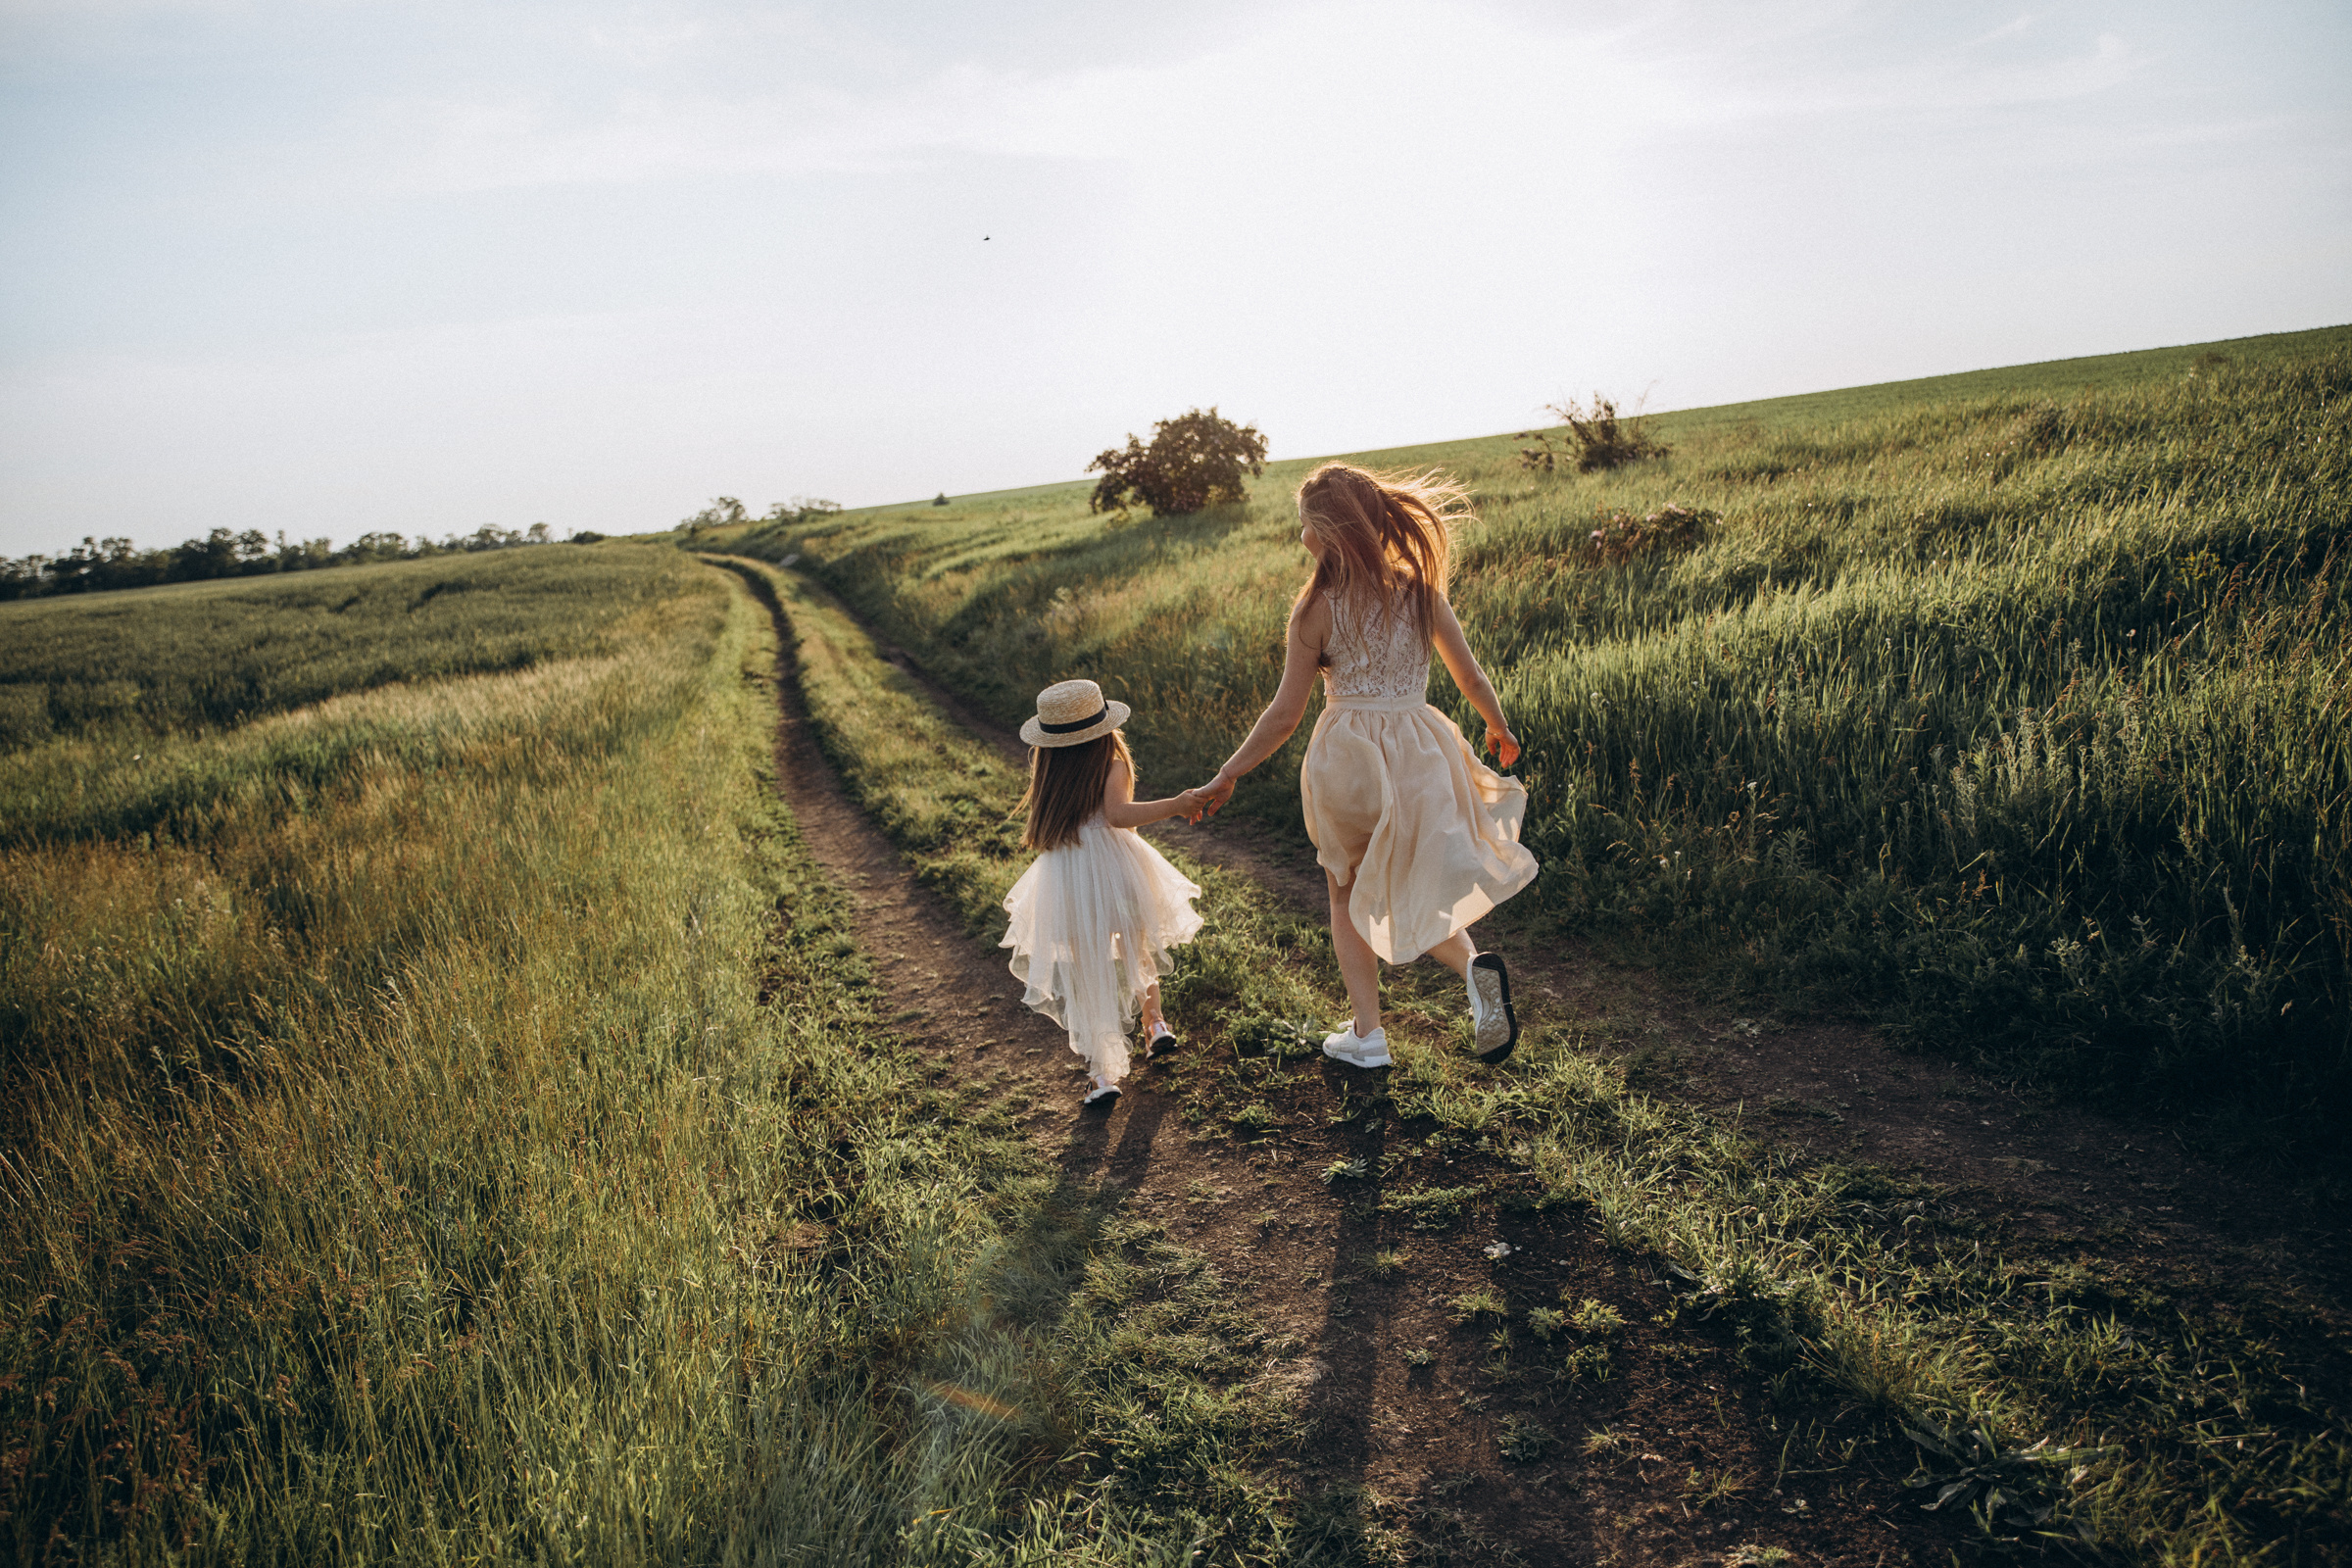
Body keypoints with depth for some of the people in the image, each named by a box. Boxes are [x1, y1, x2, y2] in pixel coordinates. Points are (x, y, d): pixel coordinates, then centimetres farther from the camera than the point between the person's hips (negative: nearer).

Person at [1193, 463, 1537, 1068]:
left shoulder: (1316, 607, -11)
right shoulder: (1420, 588, -3)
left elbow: (1286, 713, -9)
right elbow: (1471, 678, 5)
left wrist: (1227, 776, 2)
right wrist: (1499, 728, 25)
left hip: (1346, 752, -3)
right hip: (1417, 750, 3)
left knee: (1348, 893, 18)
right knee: (1409, 887, 20)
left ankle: (1367, 1034, 21)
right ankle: (1473, 962, -10)